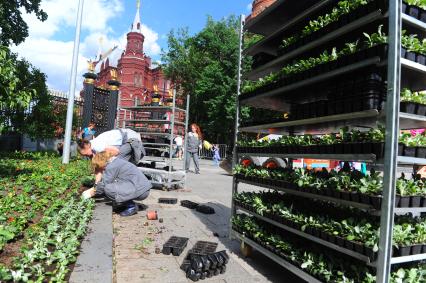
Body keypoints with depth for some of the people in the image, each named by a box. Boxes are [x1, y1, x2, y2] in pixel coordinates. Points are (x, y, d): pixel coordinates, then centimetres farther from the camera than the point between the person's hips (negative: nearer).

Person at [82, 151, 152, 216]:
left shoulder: (111, 166, -12)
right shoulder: (116, 161, 16)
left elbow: (103, 185, -8)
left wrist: (91, 193, 8)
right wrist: (93, 189, 23)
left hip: (141, 190, -10)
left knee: (108, 189, -18)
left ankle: (131, 206, -5)